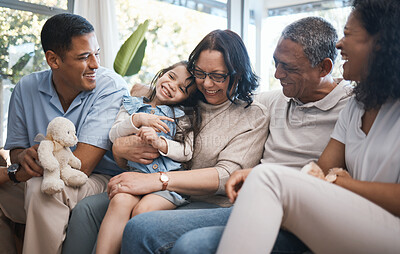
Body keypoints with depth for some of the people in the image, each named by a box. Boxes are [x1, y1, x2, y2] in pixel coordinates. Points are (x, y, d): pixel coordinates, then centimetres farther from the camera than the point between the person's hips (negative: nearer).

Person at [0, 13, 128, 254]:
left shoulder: (111, 87, -17)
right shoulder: (26, 88, -1)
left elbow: (80, 165, -23)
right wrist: (25, 157, -18)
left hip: (99, 181, -5)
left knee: (43, 187, -32)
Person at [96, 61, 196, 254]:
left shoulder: (183, 116, 13)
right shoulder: (132, 105, 20)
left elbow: (187, 152, 2)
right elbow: (114, 135, 7)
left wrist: (160, 143, -13)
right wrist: (138, 119, -8)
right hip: (138, 172, 2)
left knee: (143, 210, -29)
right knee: (120, 201, -29)